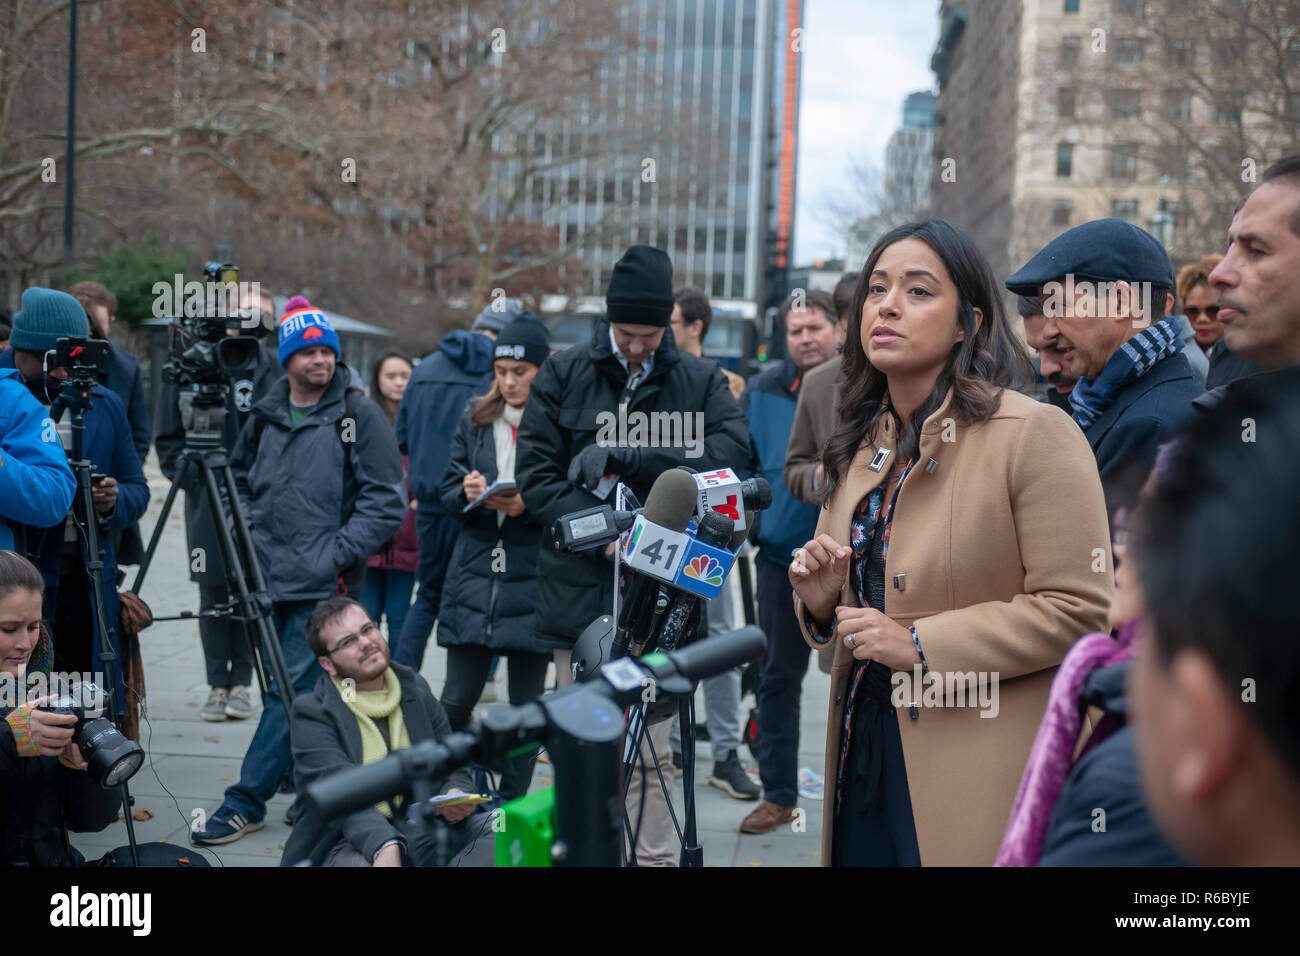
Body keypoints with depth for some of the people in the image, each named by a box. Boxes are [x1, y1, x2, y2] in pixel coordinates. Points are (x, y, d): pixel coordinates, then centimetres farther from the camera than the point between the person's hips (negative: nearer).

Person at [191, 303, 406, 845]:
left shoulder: (359, 417, -5)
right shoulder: (265, 417, 10)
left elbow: (386, 503, -8)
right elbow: (240, 480, 25)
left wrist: (336, 553, -13)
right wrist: (252, 535, 10)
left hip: (323, 588, -6)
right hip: (271, 580, 6)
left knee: (291, 693, -7)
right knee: (281, 691, 13)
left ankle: (245, 803, -1)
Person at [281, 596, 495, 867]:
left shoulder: (416, 690, 14)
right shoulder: (312, 712, -2)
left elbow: (452, 768, 15)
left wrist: (456, 795, -12)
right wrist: (384, 846, -37)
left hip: (423, 831, 5)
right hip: (353, 842, -5)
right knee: (354, 861, -40)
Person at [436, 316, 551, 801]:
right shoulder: (475, 420, 11)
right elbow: (448, 491, 12)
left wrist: (529, 506, -19)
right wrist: (466, 493, -9)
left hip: (533, 583, -3)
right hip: (474, 578, 3)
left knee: (527, 707, 6)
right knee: (455, 701, 3)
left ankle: (512, 807, 19)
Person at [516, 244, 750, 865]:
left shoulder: (700, 382, 6)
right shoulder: (562, 376, 5)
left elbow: (732, 454, -10)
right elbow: (535, 476, -1)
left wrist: (624, 456, -14)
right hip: (578, 589, 0)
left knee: (652, 754, 4)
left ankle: (655, 856, 14)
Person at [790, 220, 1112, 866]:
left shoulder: (1034, 433, -12)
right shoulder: (861, 445, 11)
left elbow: (1080, 609, -18)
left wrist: (920, 643, -20)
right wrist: (821, 600, -3)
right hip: (864, 746, 6)